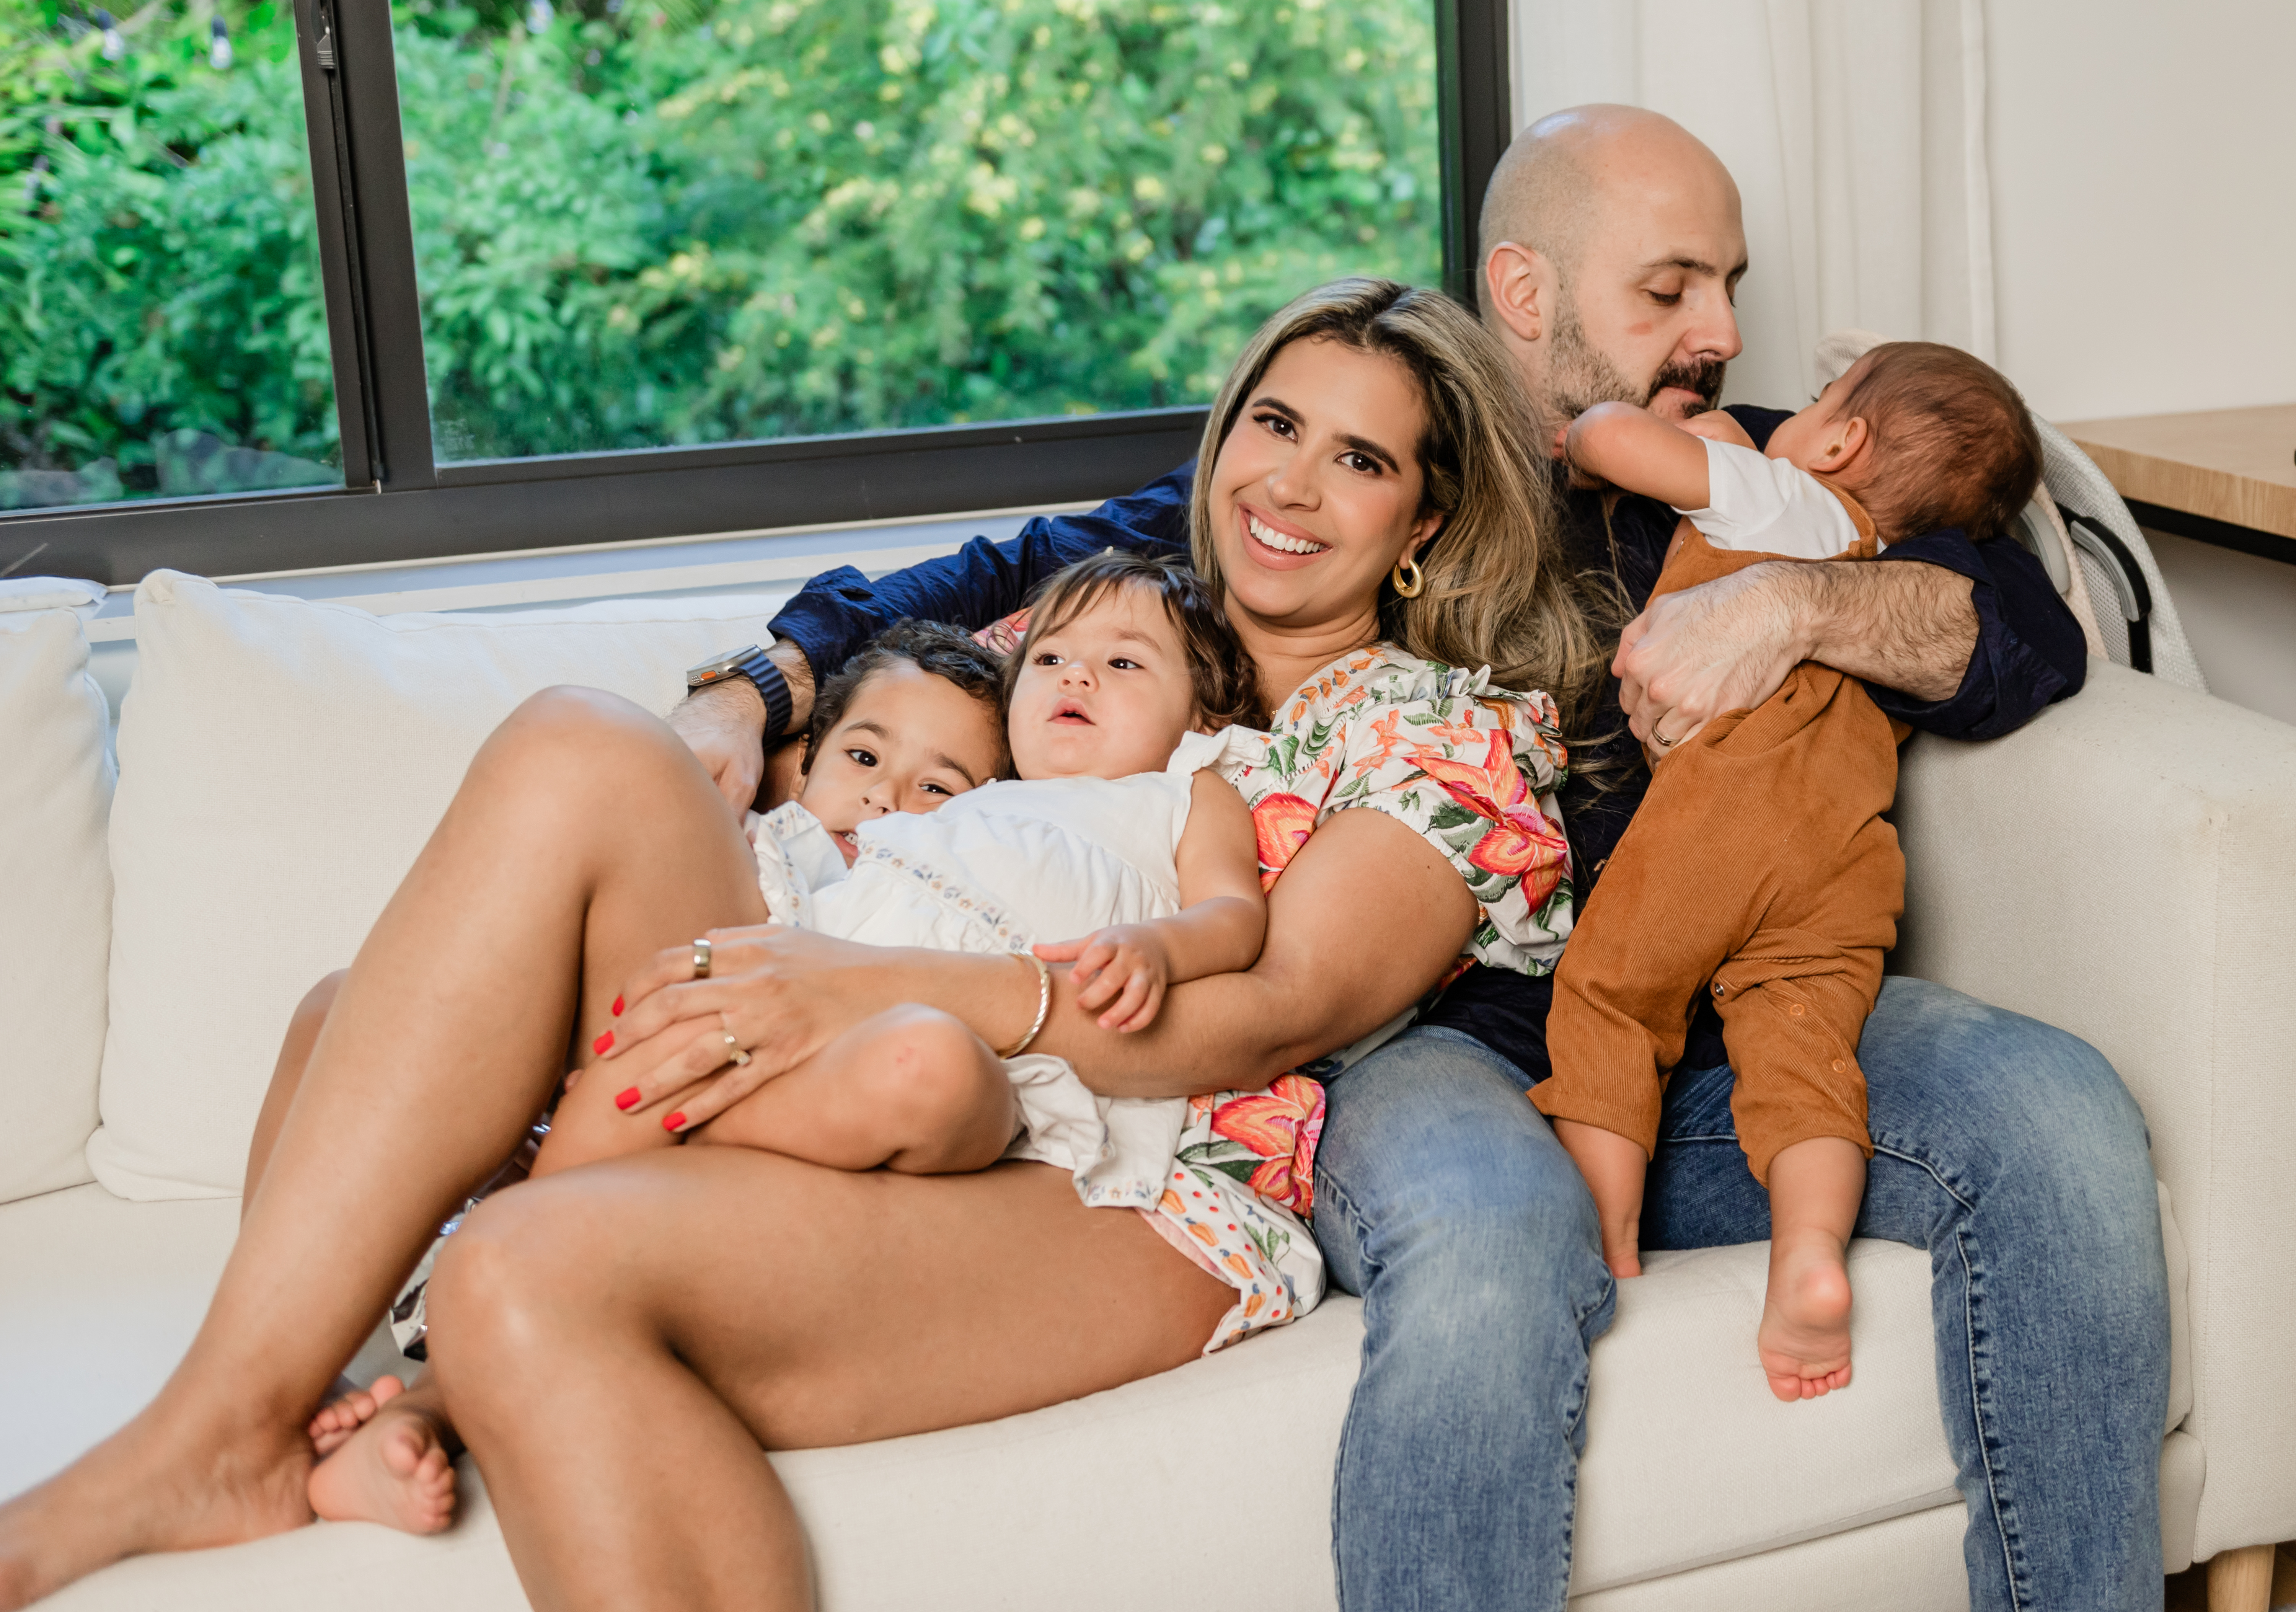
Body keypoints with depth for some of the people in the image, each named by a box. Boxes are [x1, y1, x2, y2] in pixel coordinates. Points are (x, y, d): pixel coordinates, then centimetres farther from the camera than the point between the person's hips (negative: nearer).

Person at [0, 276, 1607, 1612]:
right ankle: (230, 1417, -21)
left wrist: (880, 991, -20)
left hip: (1133, 1210, -6)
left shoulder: (1448, 731, 10)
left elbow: (1279, 1012, -8)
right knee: (581, 752, -20)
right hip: (869, 1131, 6)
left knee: (535, 1271, -34)